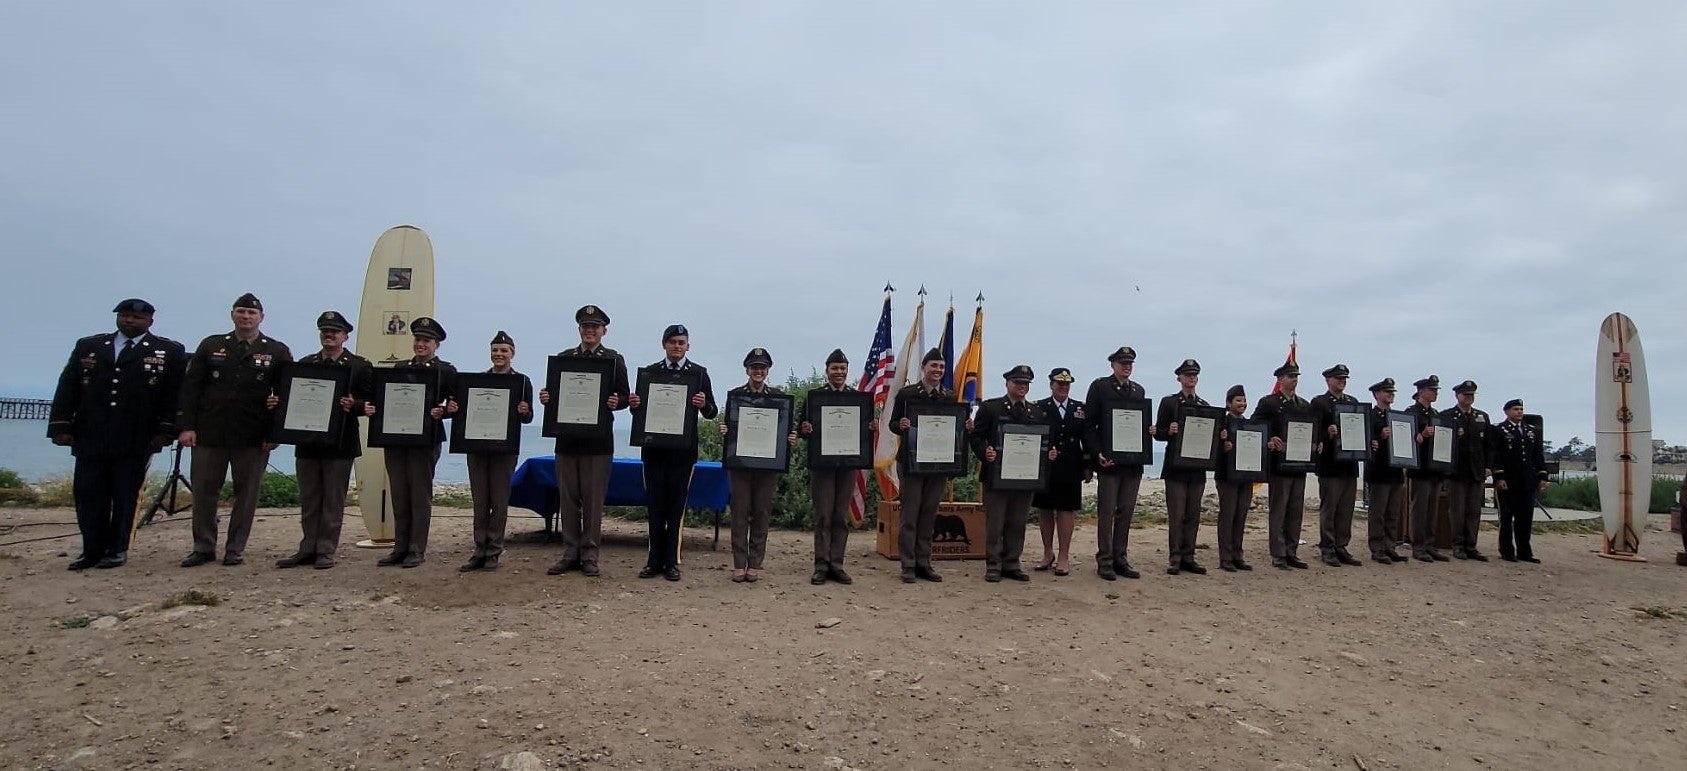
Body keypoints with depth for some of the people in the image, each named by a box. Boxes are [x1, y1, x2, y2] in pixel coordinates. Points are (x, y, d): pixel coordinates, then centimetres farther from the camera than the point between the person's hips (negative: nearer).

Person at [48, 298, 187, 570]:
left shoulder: (170, 352, 4)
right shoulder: (87, 346, 14)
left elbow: (175, 394, -2)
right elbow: (67, 388, 11)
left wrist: (167, 429, -9)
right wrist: (61, 426, 3)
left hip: (135, 441, -3)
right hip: (89, 438, 3)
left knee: (126, 496, 3)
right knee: (87, 494, 5)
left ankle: (117, 550, 14)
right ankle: (92, 550, 16)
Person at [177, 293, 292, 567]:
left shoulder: (277, 352, 4)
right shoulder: (211, 346, 11)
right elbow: (190, 387, 7)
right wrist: (187, 426, -2)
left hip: (254, 438, -2)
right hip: (209, 433, 2)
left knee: (246, 493, 4)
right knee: (203, 490, 6)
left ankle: (235, 549, 14)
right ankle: (203, 547, 18)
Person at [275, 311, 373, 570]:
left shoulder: (360, 366, 1)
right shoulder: (305, 364, 14)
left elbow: (369, 403, -4)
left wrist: (354, 406, -24)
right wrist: (277, 402, -8)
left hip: (340, 443, -4)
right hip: (307, 441, 4)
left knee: (333, 500, 1)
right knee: (308, 499, 10)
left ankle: (326, 551, 8)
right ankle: (309, 549, 18)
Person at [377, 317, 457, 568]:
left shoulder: (446, 370, 1)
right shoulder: (400, 368, 16)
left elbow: (454, 406, -3)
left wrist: (440, 413, -22)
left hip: (425, 439, -5)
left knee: (421, 495, 0)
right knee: (399, 496, 9)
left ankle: (417, 550, 6)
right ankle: (400, 548, 16)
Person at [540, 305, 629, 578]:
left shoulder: (614, 359, 5)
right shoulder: (563, 358, 13)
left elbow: (624, 397, 3)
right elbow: (552, 393, 13)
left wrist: (616, 402, -19)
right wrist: (545, 398, -9)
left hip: (598, 440, -3)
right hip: (567, 437, 3)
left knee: (593, 500, 2)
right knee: (568, 498, 7)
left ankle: (589, 555, 10)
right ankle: (570, 553, 16)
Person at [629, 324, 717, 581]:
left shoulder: (699, 372, 4)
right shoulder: (650, 372, 9)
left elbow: (712, 413, 2)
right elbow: (639, 410, 10)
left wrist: (703, 405, -20)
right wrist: (634, 404, -13)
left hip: (683, 450, -1)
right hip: (654, 447, 2)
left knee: (676, 505, 2)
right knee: (655, 505, 4)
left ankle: (671, 562, 9)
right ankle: (655, 560, 12)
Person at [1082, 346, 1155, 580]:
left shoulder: (1139, 390, 16)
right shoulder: (1099, 386, -1)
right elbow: (1089, 425, -4)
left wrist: (1149, 430, -1)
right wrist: (1098, 453, -14)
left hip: (1133, 461, 5)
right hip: (1108, 460, -5)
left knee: (1126, 512, 9)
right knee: (1106, 512, -2)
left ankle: (1120, 559, 16)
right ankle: (1105, 562, 4)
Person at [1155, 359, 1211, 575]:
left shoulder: (1204, 406, 16)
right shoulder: (1168, 402, 4)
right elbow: (1158, 433, 1)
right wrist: (1169, 431, -19)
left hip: (1198, 468, 4)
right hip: (1175, 466, -4)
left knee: (1193, 515, 7)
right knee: (1176, 515, -4)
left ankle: (1188, 558, 14)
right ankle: (1174, 560, 1)